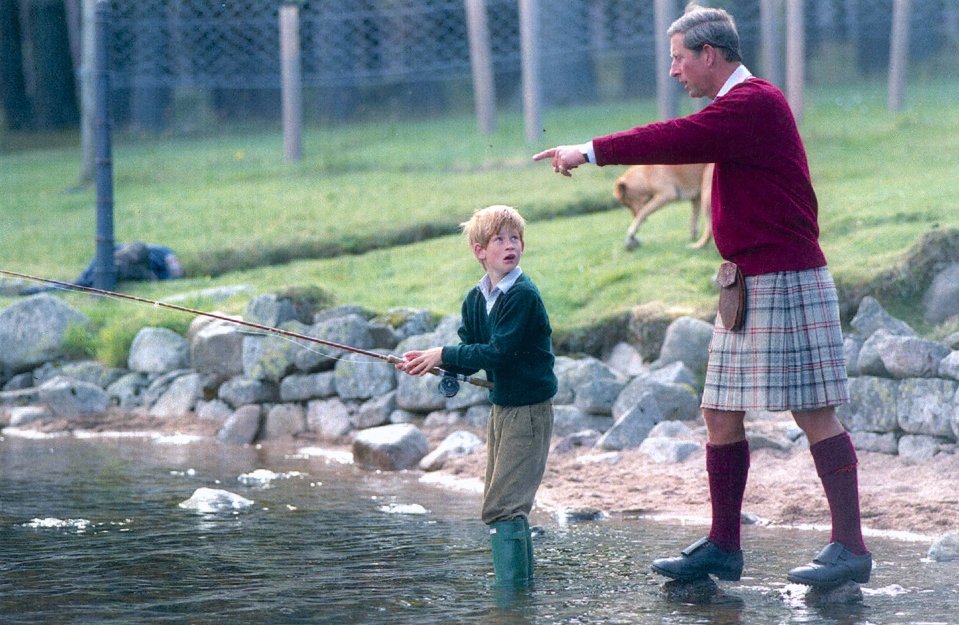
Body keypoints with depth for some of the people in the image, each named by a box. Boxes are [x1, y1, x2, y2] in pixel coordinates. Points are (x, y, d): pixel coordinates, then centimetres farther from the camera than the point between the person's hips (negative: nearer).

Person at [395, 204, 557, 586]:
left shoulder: (523, 296, -17)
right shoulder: (475, 300, 8)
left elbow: (499, 352, -22)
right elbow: (470, 356, 8)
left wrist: (444, 355, -17)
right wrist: (434, 364, -10)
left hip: (529, 408, -9)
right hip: (501, 407, 9)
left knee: (504, 505, -13)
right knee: (498, 503, 14)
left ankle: (513, 588, -10)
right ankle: (522, 582, 23)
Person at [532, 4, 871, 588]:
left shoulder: (753, 102, -15)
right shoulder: (746, 104, 17)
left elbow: (678, 140, -22)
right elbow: (689, 142, 18)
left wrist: (593, 151, -17)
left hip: (786, 281, -10)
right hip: (749, 283, 10)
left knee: (814, 413, -8)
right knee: (721, 414, 10)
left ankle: (851, 549, -5)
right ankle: (723, 547, 15)